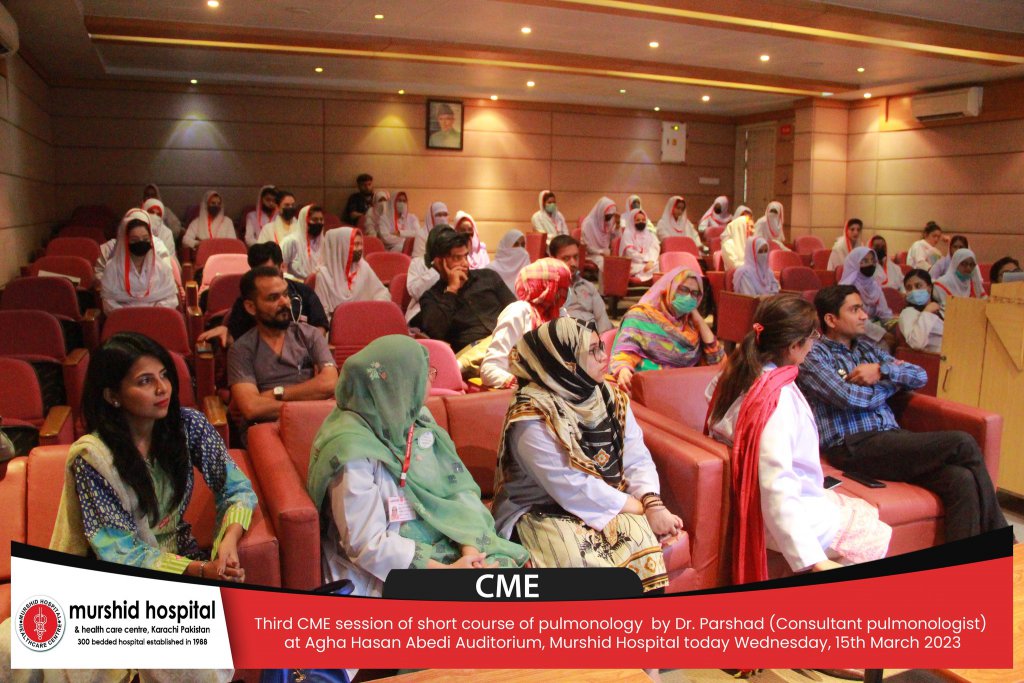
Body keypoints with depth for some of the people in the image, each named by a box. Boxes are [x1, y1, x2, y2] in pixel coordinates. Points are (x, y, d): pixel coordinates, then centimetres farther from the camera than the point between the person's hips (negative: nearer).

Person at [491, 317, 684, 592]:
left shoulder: (610, 397, 4)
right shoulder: (531, 418, -19)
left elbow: (637, 459, 0)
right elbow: (574, 490, -22)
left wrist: (653, 504, -19)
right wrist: (644, 509, -17)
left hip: (613, 507, 6)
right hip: (544, 513, -5)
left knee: (641, 537, -24)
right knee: (587, 562, -32)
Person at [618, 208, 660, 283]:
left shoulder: (650, 234, 20)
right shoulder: (627, 234, 6)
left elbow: (655, 249, 3)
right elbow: (630, 253, -6)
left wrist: (651, 261, -18)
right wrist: (646, 259, -13)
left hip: (650, 263, 4)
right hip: (634, 264, -4)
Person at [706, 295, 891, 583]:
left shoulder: (739, 371, -4)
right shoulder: (778, 397, -29)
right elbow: (777, 487, -34)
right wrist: (813, 561, -35)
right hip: (796, 512, -10)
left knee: (867, 512, 22)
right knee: (878, 538, 4)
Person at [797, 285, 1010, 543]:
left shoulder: (867, 348, 24)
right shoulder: (813, 355, 1)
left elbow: (920, 376, 18)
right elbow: (849, 397, -13)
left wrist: (882, 370, -3)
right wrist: (894, 380, 5)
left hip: (891, 440, 7)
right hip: (853, 448, -7)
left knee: (962, 480, -23)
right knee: (963, 444, -20)